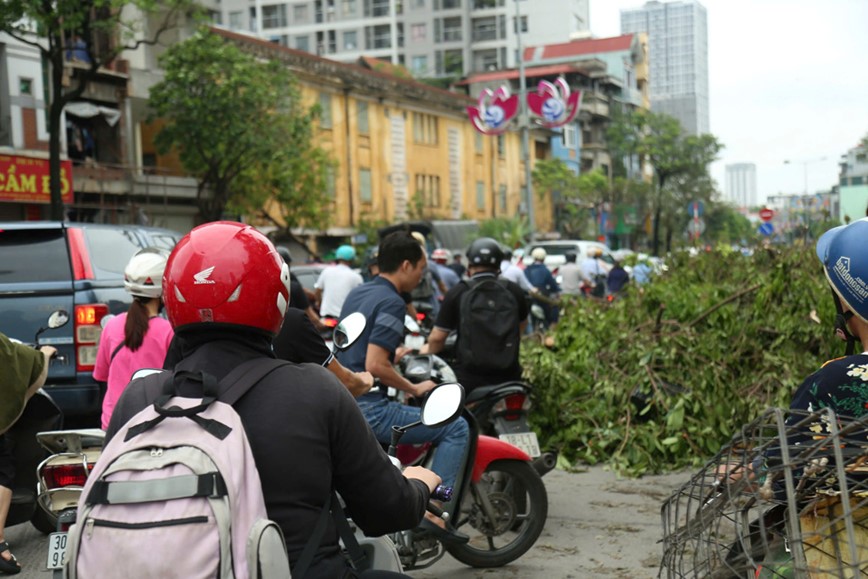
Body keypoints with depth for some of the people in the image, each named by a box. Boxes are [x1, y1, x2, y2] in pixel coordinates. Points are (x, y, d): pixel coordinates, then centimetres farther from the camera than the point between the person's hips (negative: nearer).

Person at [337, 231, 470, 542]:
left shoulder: (356, 294, 14)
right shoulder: (391, 302, -14)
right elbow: (375, 366, -22)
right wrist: (415, 389, -10)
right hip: (369, 408, -10)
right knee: (456, 428, -6)